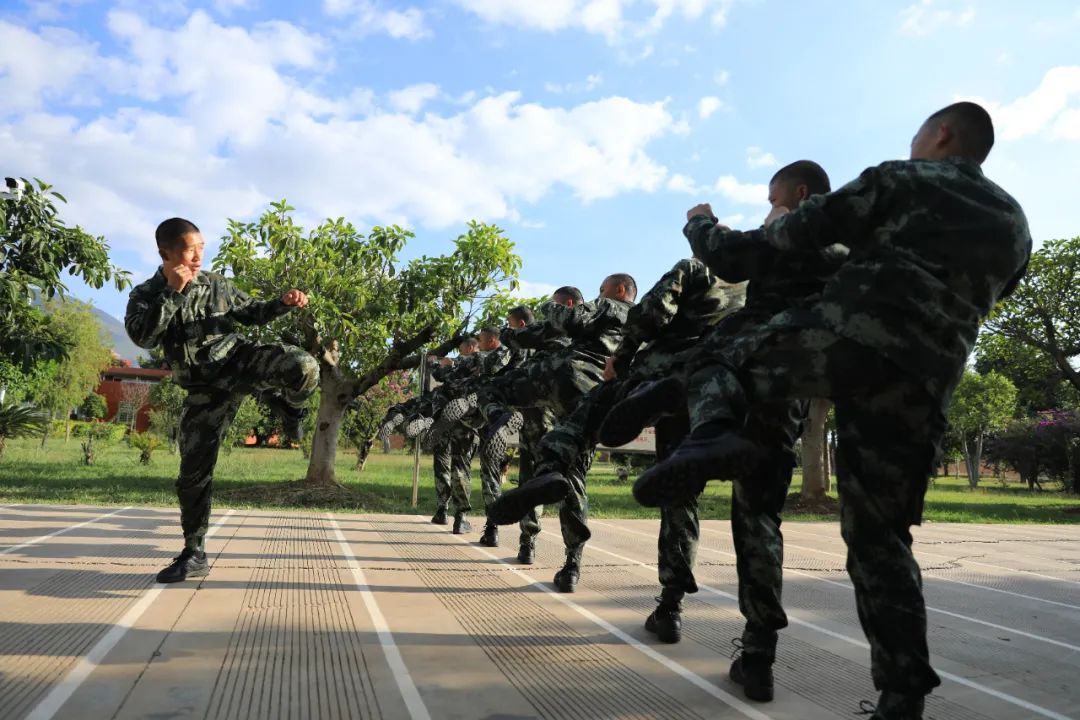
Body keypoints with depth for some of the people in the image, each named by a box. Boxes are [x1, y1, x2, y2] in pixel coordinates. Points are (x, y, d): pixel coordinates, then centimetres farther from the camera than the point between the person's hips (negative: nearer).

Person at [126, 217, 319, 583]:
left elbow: (252, 313, 18)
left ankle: (289, 402, 6)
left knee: (303, 366, -32)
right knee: (193, 471, 1)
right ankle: (194, 554, 18)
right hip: (206, 388, 0)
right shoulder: (146, 295, 6)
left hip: (240, 358, 0)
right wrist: (174, 293, -15)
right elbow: (142, 336, -13)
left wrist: (284, 303, -2)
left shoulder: (216, 284, 9)